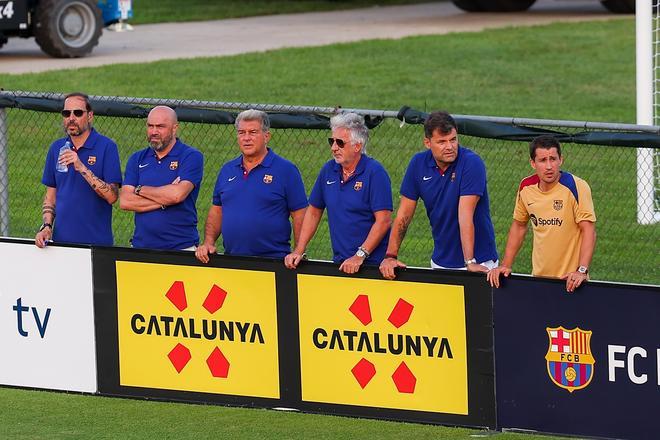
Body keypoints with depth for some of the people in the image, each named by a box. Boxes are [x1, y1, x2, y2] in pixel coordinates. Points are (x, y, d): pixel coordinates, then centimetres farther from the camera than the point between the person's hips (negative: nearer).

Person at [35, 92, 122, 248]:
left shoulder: (107, 147, -7)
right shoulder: (56, 148, 7)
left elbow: (112, 196, -15)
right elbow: (50, 195, 14)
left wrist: (82, 168, -22)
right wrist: (46, 227, -1)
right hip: (62, 240, 4)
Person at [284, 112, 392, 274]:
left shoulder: (375, 173, -9)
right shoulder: (328, 170, 9)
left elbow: (383, 221, -15)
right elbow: (313, 212, 17)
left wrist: (360, 256, -19)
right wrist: (299, 251, 9)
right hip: (339, 262, 5)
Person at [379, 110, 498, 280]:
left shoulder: (471, 163, -15)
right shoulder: (418, 163, -1)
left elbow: (465, 215, -24)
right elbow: (404, 215, 2)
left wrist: (470, 263, -28)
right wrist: (390, 256, -6)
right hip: (440, 262, 4)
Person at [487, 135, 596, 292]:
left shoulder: (576, 187, -15)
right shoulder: (526, 187, 0)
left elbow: (588, 230, -18)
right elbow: (518, 226, 15)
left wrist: (582, 271, -27)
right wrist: (505, 266, 10)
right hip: (539, 277, 4)